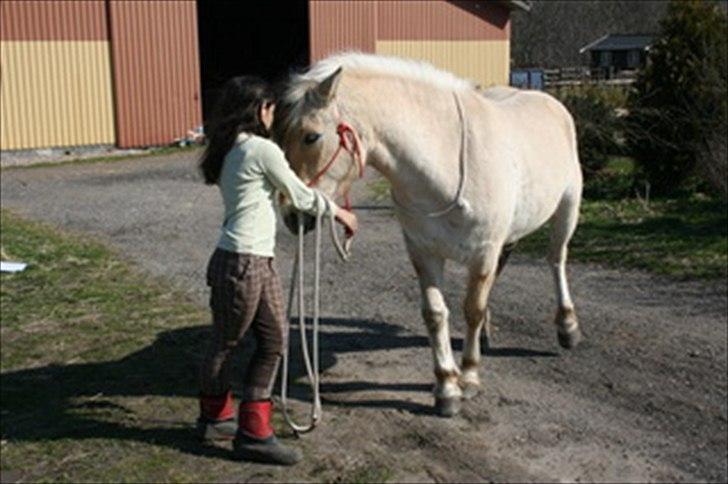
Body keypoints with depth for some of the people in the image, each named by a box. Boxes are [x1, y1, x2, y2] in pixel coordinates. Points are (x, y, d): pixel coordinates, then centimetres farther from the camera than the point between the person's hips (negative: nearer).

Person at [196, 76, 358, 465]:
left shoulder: (229, 151, 12)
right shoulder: (262, 150, -14)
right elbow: (301, 196, -6)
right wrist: (339, 212, 10)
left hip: (259, 262, 9)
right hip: (241, 264, -9)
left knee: (274, 339, 12)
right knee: (225, 343, 7)